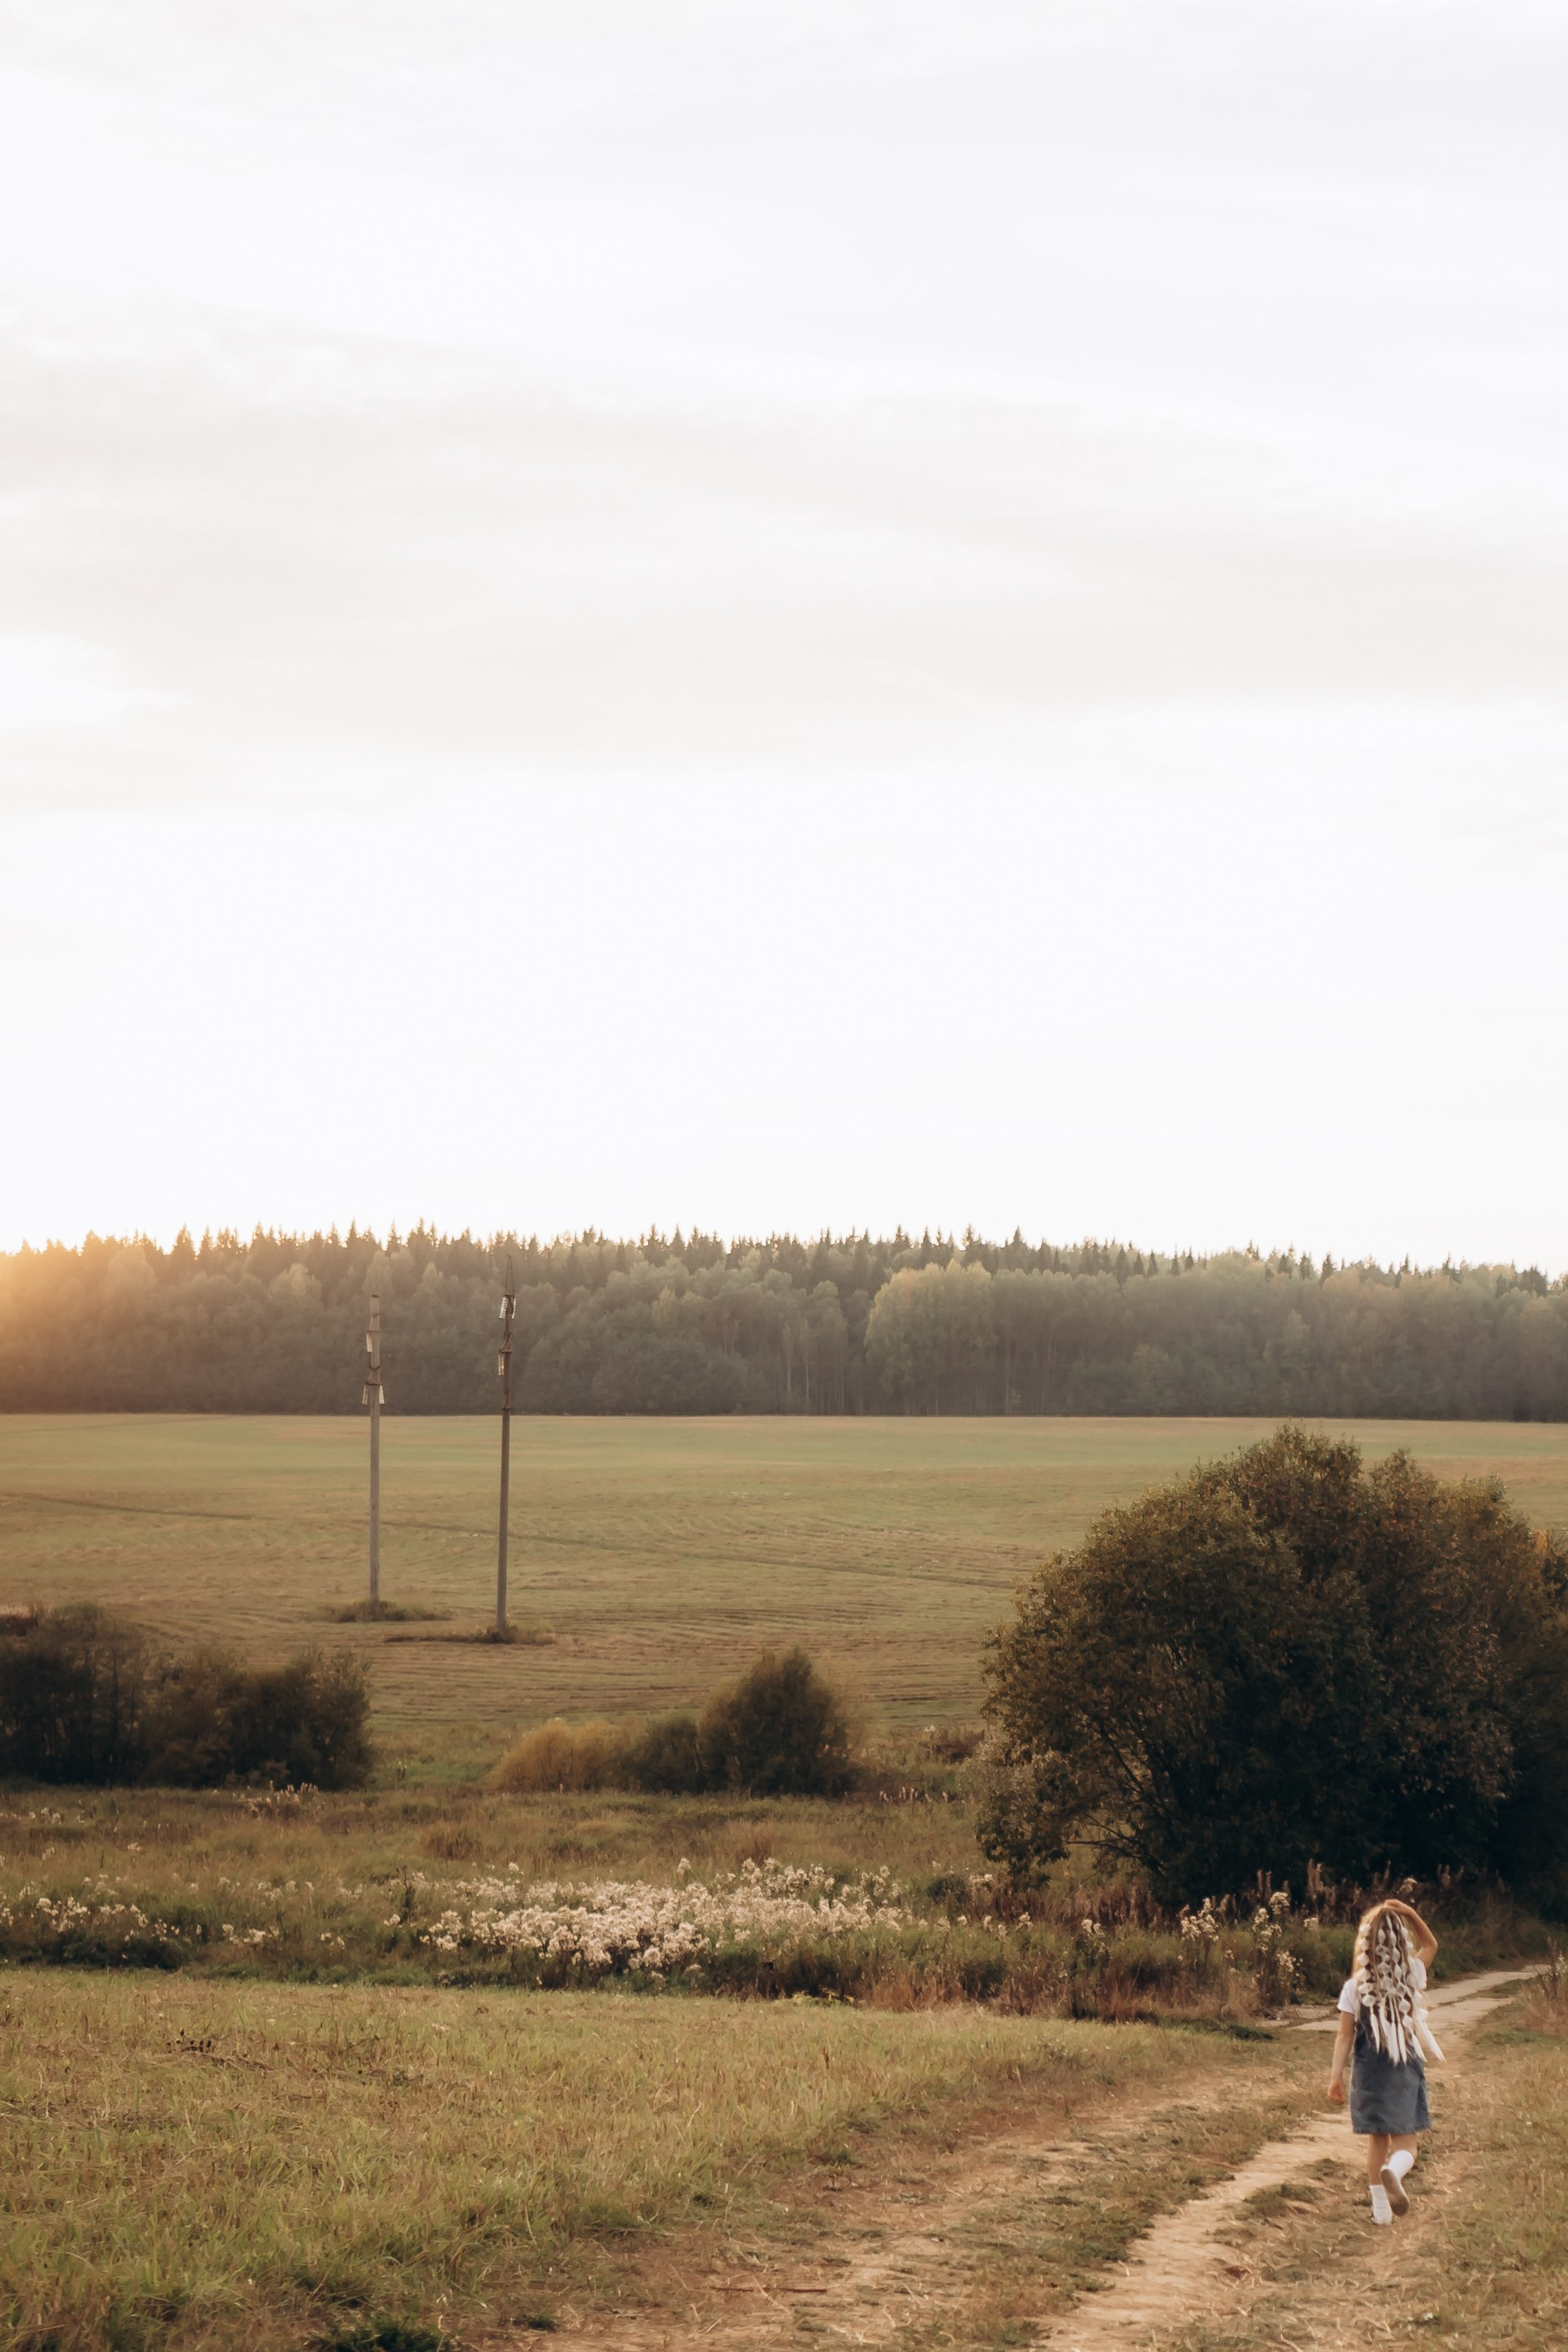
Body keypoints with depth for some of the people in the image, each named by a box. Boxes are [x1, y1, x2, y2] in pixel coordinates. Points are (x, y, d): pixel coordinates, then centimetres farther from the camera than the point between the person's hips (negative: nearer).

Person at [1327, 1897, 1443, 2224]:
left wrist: (1335, 2076, -4)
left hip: (1369, 2072, 1)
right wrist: (1409, 1914, 0)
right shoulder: (1412, 1977, -6)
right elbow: (1430, 1944, 13)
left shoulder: (1355, 1987, -9)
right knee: (1405, 2141, 1)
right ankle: (1395, 2170, -33)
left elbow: (1344, 2036, -8)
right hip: (1407, 2070, -1)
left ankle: (1381, 2207, 19)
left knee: (1377, 2140, 16)